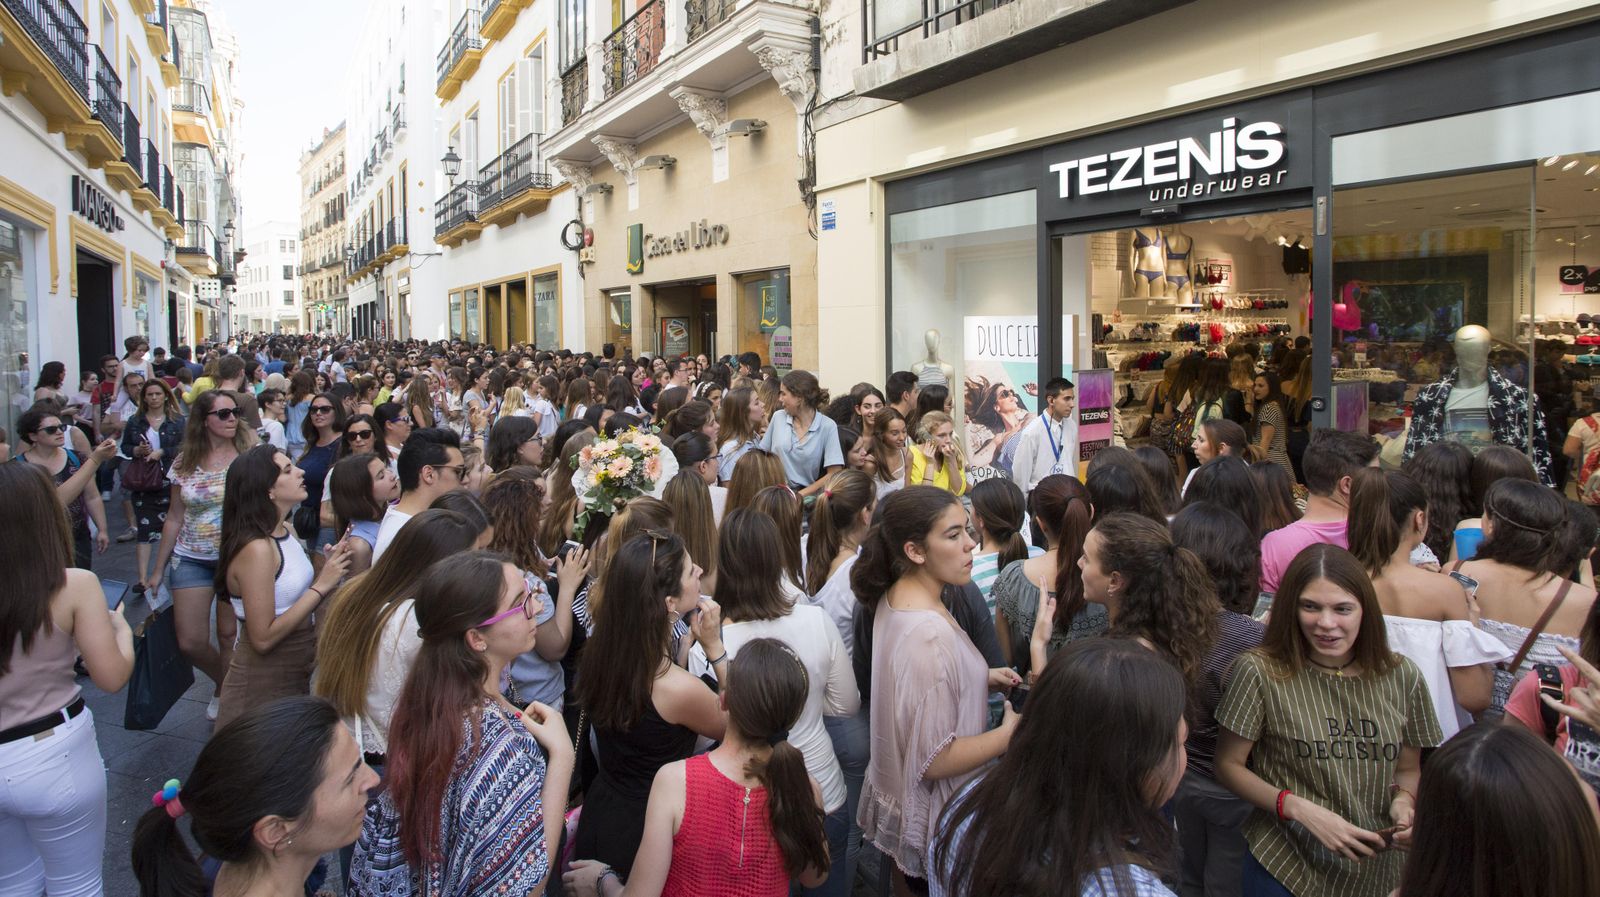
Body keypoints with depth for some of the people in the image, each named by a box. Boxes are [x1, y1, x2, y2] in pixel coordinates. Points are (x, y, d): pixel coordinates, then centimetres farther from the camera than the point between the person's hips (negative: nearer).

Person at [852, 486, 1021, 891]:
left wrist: (981, 677, 4)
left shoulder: (894, 597, -4)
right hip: (931, 824, -8)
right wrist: (1010, 733, -19)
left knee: (905, 883, 28)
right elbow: (935, 760, -29)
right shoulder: (930, 635, -33)